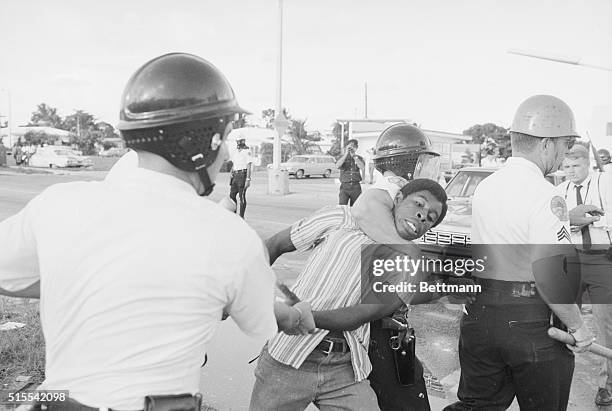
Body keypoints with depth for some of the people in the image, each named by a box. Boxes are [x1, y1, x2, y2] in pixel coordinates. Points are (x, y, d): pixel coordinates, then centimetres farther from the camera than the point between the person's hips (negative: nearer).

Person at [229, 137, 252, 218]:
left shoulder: (246, 152, -7)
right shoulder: (234, 152, 15)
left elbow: (249, 167, -12)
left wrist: (248, 179, -18)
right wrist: (231, 177, 18)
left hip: (243, 175, -7)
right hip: (235, 175, 7)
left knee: (242, 197, -4)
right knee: (232, 195, 7)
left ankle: (241, 216, 3)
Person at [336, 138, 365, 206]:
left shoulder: (359, 158, 9)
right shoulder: (342, 157, 7)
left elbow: (362, 168, -11)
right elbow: (337, 165, -13)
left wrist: (354, 156, -13)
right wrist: (346, 154, -15)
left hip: (356, 187, 1)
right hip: (344, 186, -1)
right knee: (342, 206, -16)